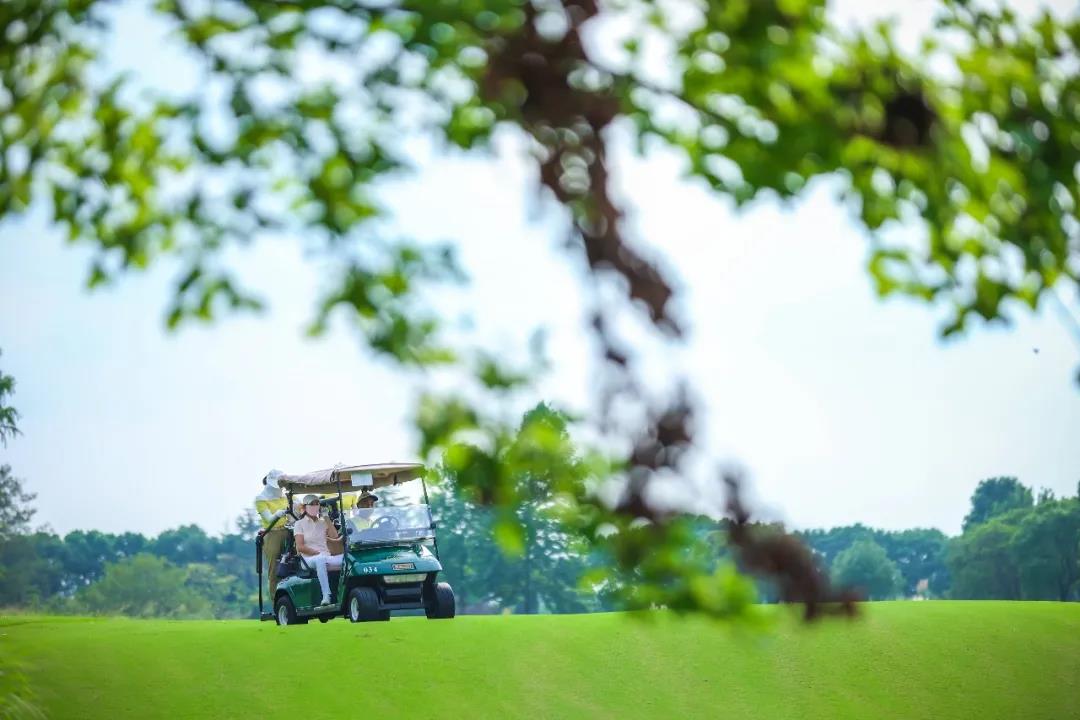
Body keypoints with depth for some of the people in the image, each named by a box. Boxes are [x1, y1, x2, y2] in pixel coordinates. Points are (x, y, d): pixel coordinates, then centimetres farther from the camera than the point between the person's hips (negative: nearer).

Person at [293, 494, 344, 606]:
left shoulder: (323, 522, 20)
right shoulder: (299, 524, 8)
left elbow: (334, 536, 2)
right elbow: (300, 547, -3)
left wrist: (326, 518, 3)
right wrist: (318, 553, -12)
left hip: (326, 558, 4)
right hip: (309, 560, -4)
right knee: (320, 559, -41)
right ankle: (326, 596, -48)